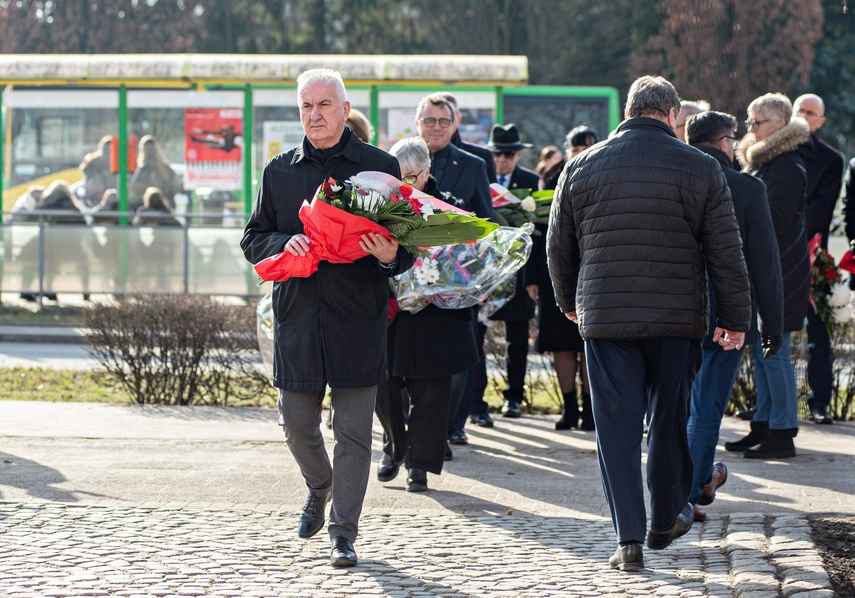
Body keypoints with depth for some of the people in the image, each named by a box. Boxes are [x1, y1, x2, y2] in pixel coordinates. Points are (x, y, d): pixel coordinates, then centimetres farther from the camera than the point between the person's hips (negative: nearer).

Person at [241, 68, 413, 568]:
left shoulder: (380, 167, 3)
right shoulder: (279, 171, 11)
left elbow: (407, 242, 4)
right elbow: (254, 239, 13)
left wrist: (391, 256, -19)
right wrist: (285, 244, -9)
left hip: (357, 318, -3)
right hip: (297, 315, 3)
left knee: (353, 432, -1)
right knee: (298, 425, 8)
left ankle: (344, 534, 7)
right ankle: (320, 487, 39)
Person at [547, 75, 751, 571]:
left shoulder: (582, 168, 4)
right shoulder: (701, 169, -3)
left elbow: (559, 247, 12)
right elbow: (726, 252, -2)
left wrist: (570, 302, 27)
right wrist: (736, 318, 7)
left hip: (605, 319, 1)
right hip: (678, 319, -1)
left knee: (617, 424, 2)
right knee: (670, 419, 15)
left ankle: (629, 539, -3)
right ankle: (666, 521, 28)